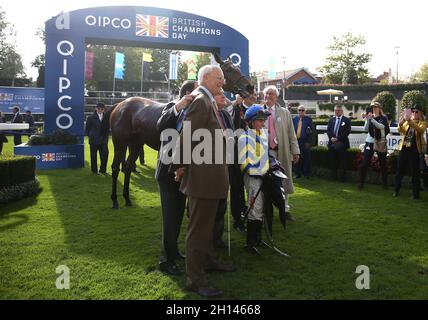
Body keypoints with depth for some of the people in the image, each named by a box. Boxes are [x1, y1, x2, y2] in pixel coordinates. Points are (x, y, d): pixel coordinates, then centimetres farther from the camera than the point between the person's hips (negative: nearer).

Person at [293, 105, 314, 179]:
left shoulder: (308, 119, 3)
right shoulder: (294, 119, 11)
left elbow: (312, 131, 0)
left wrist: (308, 142, -8)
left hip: (305, 142, -3)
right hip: (296, 141, 3)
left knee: (306, 158, -1)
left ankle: (306, 174, 7)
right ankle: (298, 173, 15)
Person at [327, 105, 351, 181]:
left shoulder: (347, 120, 3)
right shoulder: (331, 120, 17)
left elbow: (347, 131, -7)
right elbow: (328, 130, 11)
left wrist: (338, 138, -13)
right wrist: (331, 137, -8)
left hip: (342, 143, -4)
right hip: (332, 143, 4)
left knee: (342, 161, -2)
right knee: (332, 161, 5)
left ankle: (342, 177, 6)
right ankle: (333, 176, 14)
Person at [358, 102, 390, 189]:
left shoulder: (383, 118, 0)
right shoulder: (369, 117, 5)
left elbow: (382, 126, -20)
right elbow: (366, 129, -8)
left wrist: (372, 119, -28)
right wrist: (367, 119, -23)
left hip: (381, 143, -1)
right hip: (369, 142, 1)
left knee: (383, 164, 5)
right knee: (364, 163, -5)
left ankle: (385, 183, 17)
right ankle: (361, 183, 2)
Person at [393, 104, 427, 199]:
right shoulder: (407, 122, 13)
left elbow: (420, 130, -20)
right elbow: (400, 130, -4)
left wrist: (410, 121, -33)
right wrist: (400, 123, -25)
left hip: (414, 149, -3)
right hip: (404, 148, 3)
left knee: (415, 172, 0)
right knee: (400, 170, 5)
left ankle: (415, 193, 7)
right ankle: (396, 190, 15)